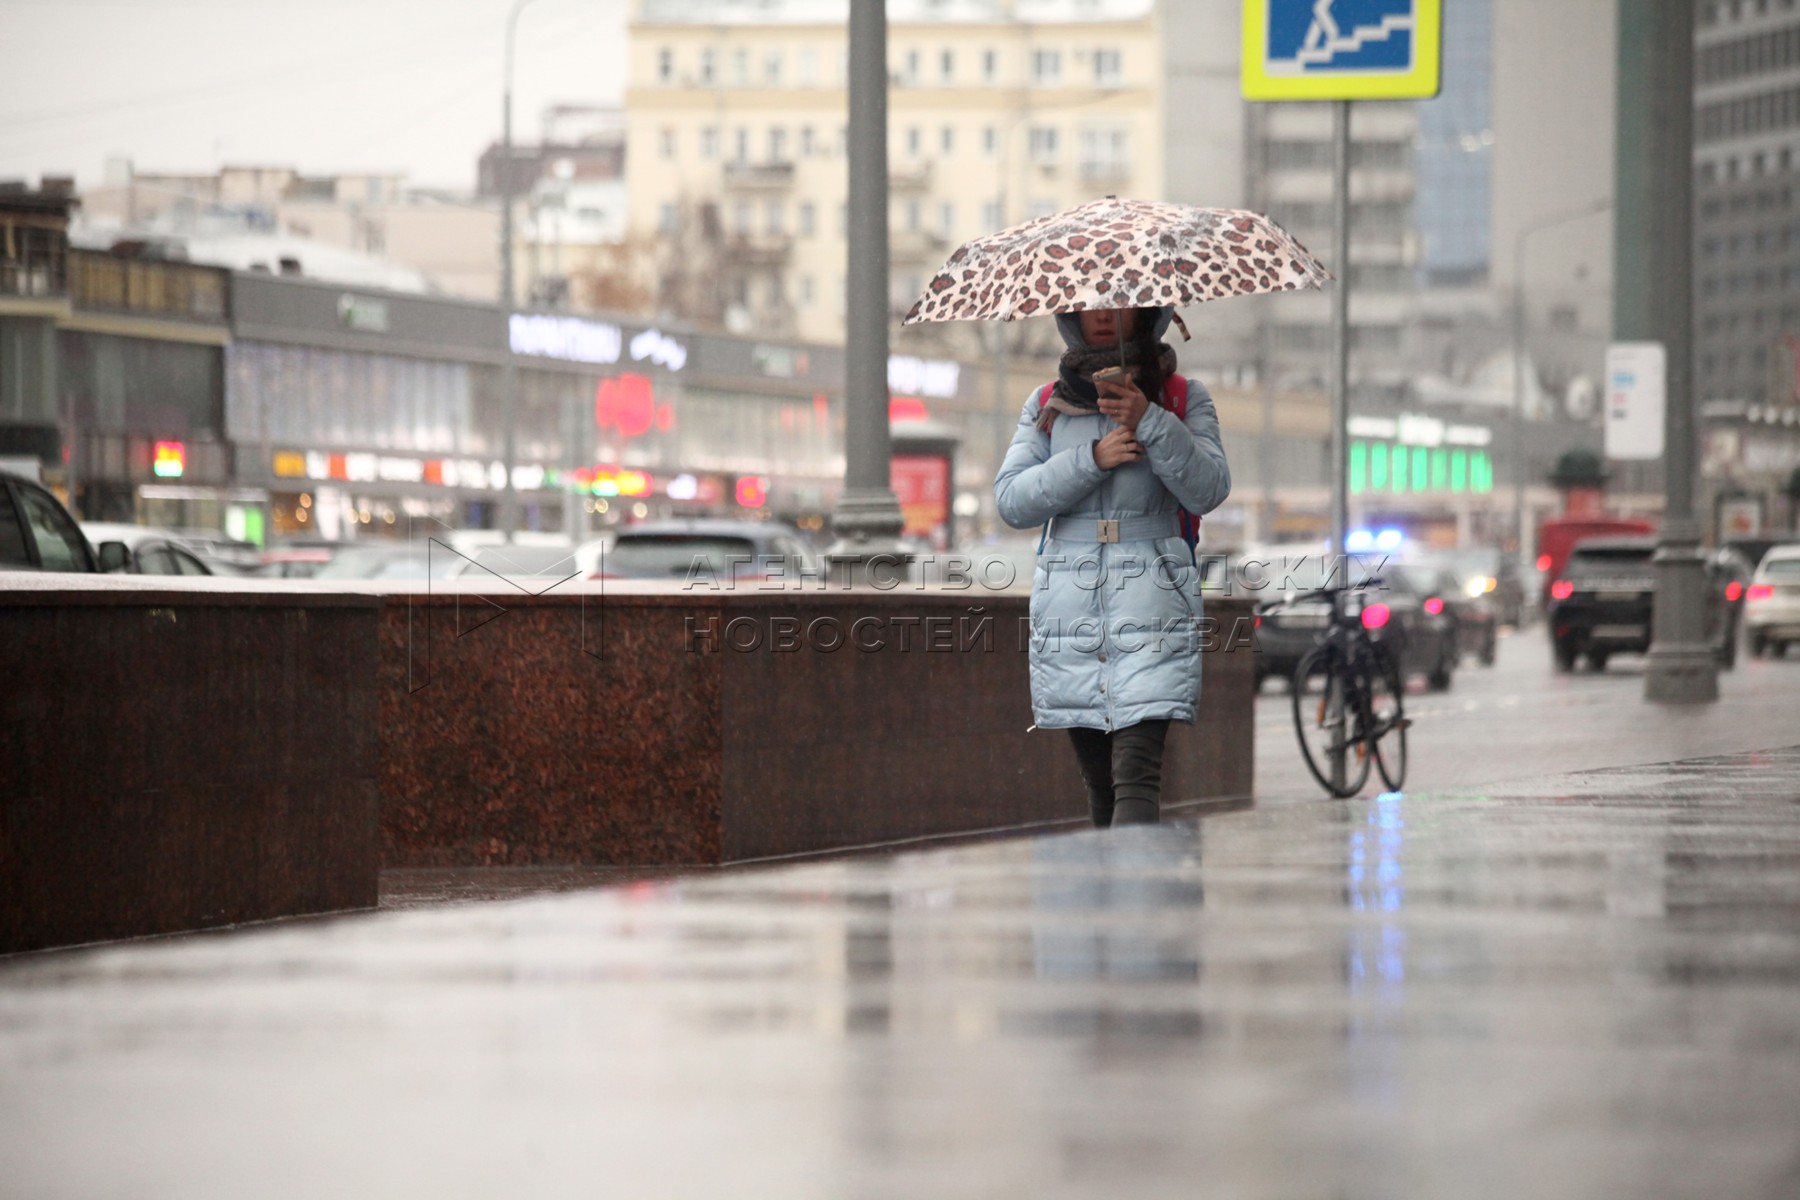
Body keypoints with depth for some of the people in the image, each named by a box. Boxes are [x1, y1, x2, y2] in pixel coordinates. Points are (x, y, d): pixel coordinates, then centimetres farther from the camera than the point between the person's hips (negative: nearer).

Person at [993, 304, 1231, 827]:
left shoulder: (1183, 399, 9)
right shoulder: (1047, 405, 14)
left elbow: (1209, 491, -5)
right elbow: (1011, 500, 2)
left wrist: (1150, 423, -16)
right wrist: (1091, 459, -10)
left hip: (1150, 606, -3)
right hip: (1068, 603, 3)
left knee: (1137, 769, -18)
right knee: (1099, 780, 5)